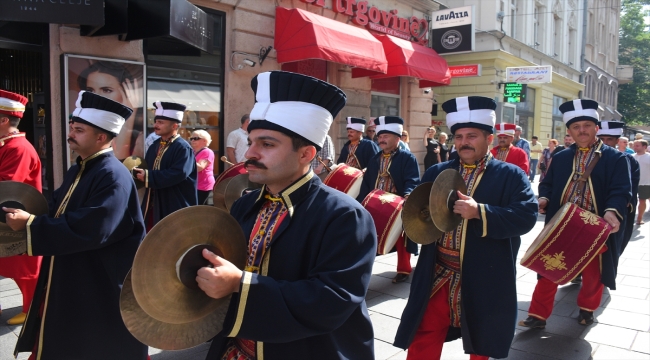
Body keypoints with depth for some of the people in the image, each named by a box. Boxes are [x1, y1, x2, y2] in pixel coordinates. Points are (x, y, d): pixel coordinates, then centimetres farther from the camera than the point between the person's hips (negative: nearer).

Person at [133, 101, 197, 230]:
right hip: (152, 206, 8)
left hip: (174, 208, -8)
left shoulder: (183, 148, -14)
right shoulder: (155, 146, 12)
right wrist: (138, 171, -6)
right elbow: (147, 168, 17)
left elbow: (178, 174, -27)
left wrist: (148, 176, -22)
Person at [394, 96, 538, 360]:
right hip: (438, 277, 3)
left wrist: (480, 212, -28)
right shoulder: (437, 173, 8)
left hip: (485, 282, -2)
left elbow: (526, 217, -16)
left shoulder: (511, 176, -4)